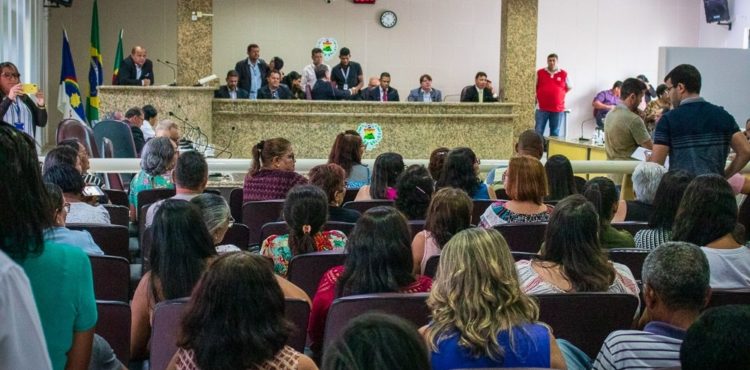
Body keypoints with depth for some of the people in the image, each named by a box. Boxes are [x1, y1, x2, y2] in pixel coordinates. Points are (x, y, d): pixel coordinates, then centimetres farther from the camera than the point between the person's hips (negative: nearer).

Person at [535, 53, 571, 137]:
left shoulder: (564, 74, 4)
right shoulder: (540, 73, 3)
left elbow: (568, 88, 16)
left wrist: (558, 94, 7)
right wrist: (539, 96, 6)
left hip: (558, 109, 1)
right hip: (541, 108, -1)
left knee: (555, 133, 7)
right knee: (538, 132, -1)